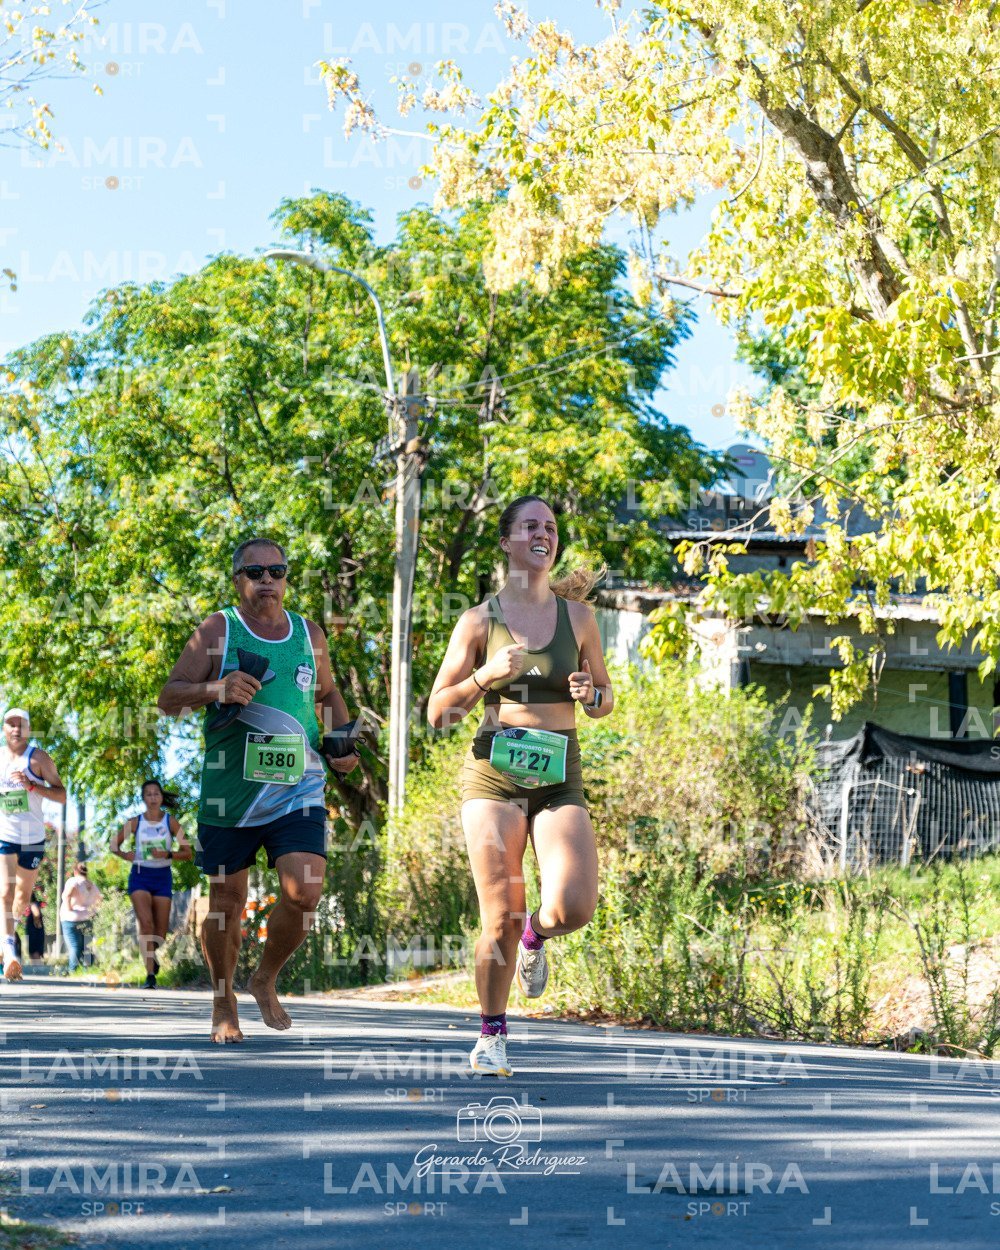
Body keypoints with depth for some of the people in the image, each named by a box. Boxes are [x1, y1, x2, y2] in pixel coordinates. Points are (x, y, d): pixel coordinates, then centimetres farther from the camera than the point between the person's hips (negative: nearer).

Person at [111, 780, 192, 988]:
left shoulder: (170, 822, 0)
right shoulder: (135, 822, 1)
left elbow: (187, 852, 1)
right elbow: (114, 846, 10)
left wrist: (168, 854, -18)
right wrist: (125, 855, -12)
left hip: (163, 877, 1)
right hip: (140, 876, -1)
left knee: (161, 932, 2)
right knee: (146, 923, -21)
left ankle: (150, 953, 37)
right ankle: (150, 974, -21)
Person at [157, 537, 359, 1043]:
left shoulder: (309, 634, 10)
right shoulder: (218, 630, -1)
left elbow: (327, 693, 27)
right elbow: (168, 698, -5)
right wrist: (215, 689, -23)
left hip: (297, 790, 2)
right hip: (229, 791, -2)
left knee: (303, 892, -14)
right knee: (227, 901, 7)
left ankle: (265, 980, 11)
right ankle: (223, 1001, 29)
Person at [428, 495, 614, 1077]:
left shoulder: (577, 615, 9)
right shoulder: (480, 620, 4)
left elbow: (606, 700, 19)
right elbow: (438, 712, 5)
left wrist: (591, 694, -4)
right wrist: (485, 676, -11)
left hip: (561, 776, 1)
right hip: (495, 772, -1)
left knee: (574, 907, -17)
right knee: (501, 916, -5)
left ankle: (536, 935, 20)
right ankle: (492, 1035, 14)